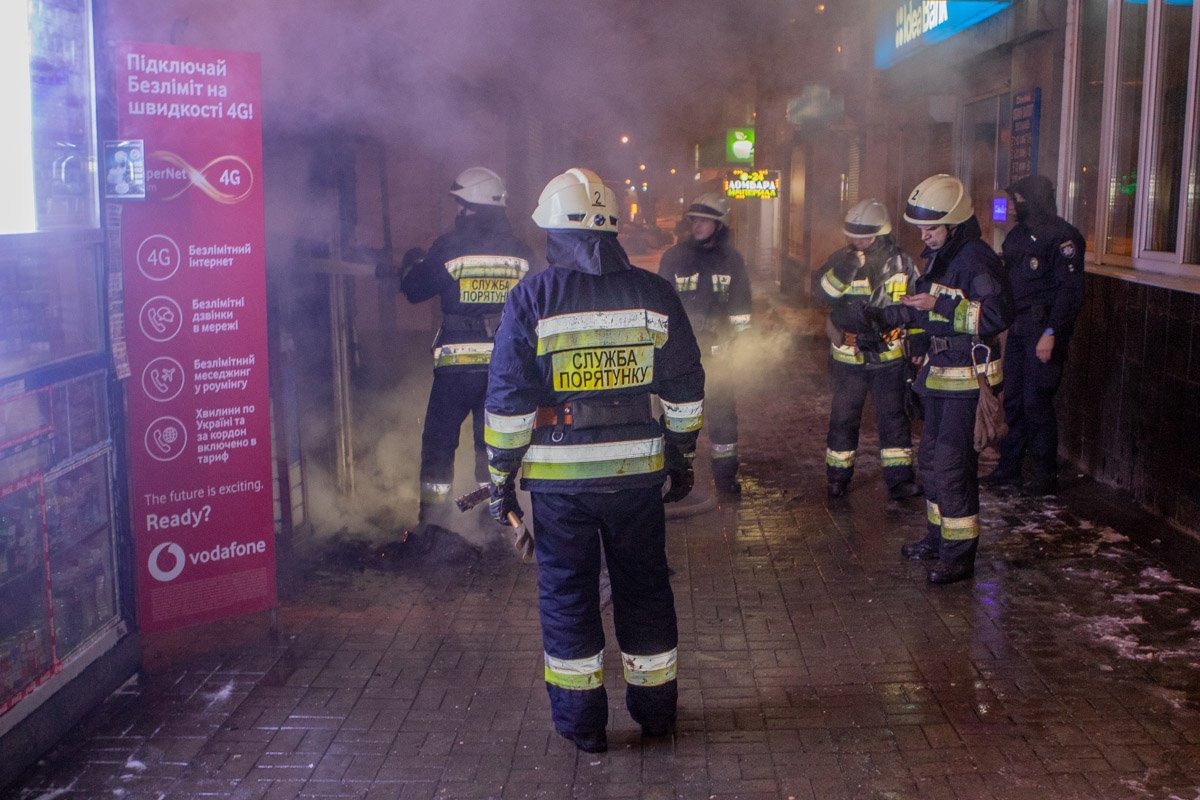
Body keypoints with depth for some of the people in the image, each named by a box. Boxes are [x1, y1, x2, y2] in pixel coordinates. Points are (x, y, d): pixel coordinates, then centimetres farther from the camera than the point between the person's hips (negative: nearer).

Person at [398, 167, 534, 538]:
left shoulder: (449, 247, -9)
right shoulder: (521, 251, 2)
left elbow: (414, 290, 0)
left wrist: (415, 263, 19)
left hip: (457, 363, -3)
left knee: (439, 443, 7)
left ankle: (429, 524, 7)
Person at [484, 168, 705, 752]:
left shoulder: (532, 298, -8)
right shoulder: (654, 293, 1)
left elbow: (508, 400, -8)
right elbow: (685, 390, 6)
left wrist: (501, 475, 0)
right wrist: (680, 458, 16)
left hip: (559, 475, -2)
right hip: (638, 471, 3)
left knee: (567, 593, 10)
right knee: (644, 586, 16)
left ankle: (582, 724, 18)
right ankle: (656, 713, 28)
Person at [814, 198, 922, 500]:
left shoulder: (901, 263, 1)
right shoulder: (841, 260, -4)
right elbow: (822, 293, -21)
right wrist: (846, 268, -34)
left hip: (890, 356, 1)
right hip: (849, 358, 0)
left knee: (893, 417, 2)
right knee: (844, 418, 7)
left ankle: (900, 478, 8)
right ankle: (837, 476, 20)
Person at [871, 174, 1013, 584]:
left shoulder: (977, 259, -18)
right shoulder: (937, 256, 12)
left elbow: (998, 314, -27)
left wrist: (941, 305, -30)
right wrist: (882, 314, 15)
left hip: (968, 378, -10)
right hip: (940, 373, 10)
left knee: (952, 464, -9)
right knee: (931, 457, 17)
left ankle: (960, 555, -1)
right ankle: (939, 535, 31)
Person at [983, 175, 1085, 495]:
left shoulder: (1062, 236, -12)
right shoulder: (1018, 234, 15)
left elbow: (1070, 290, -17)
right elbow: (1002, 280, 20)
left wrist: (1051, 333, -22)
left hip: (1044, 326, -8)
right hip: (1018, 327, 8)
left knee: (1036, 401, -6)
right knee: (1013, 399, 11)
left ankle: (1046, 475, 6)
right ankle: (1009, 468, 21)